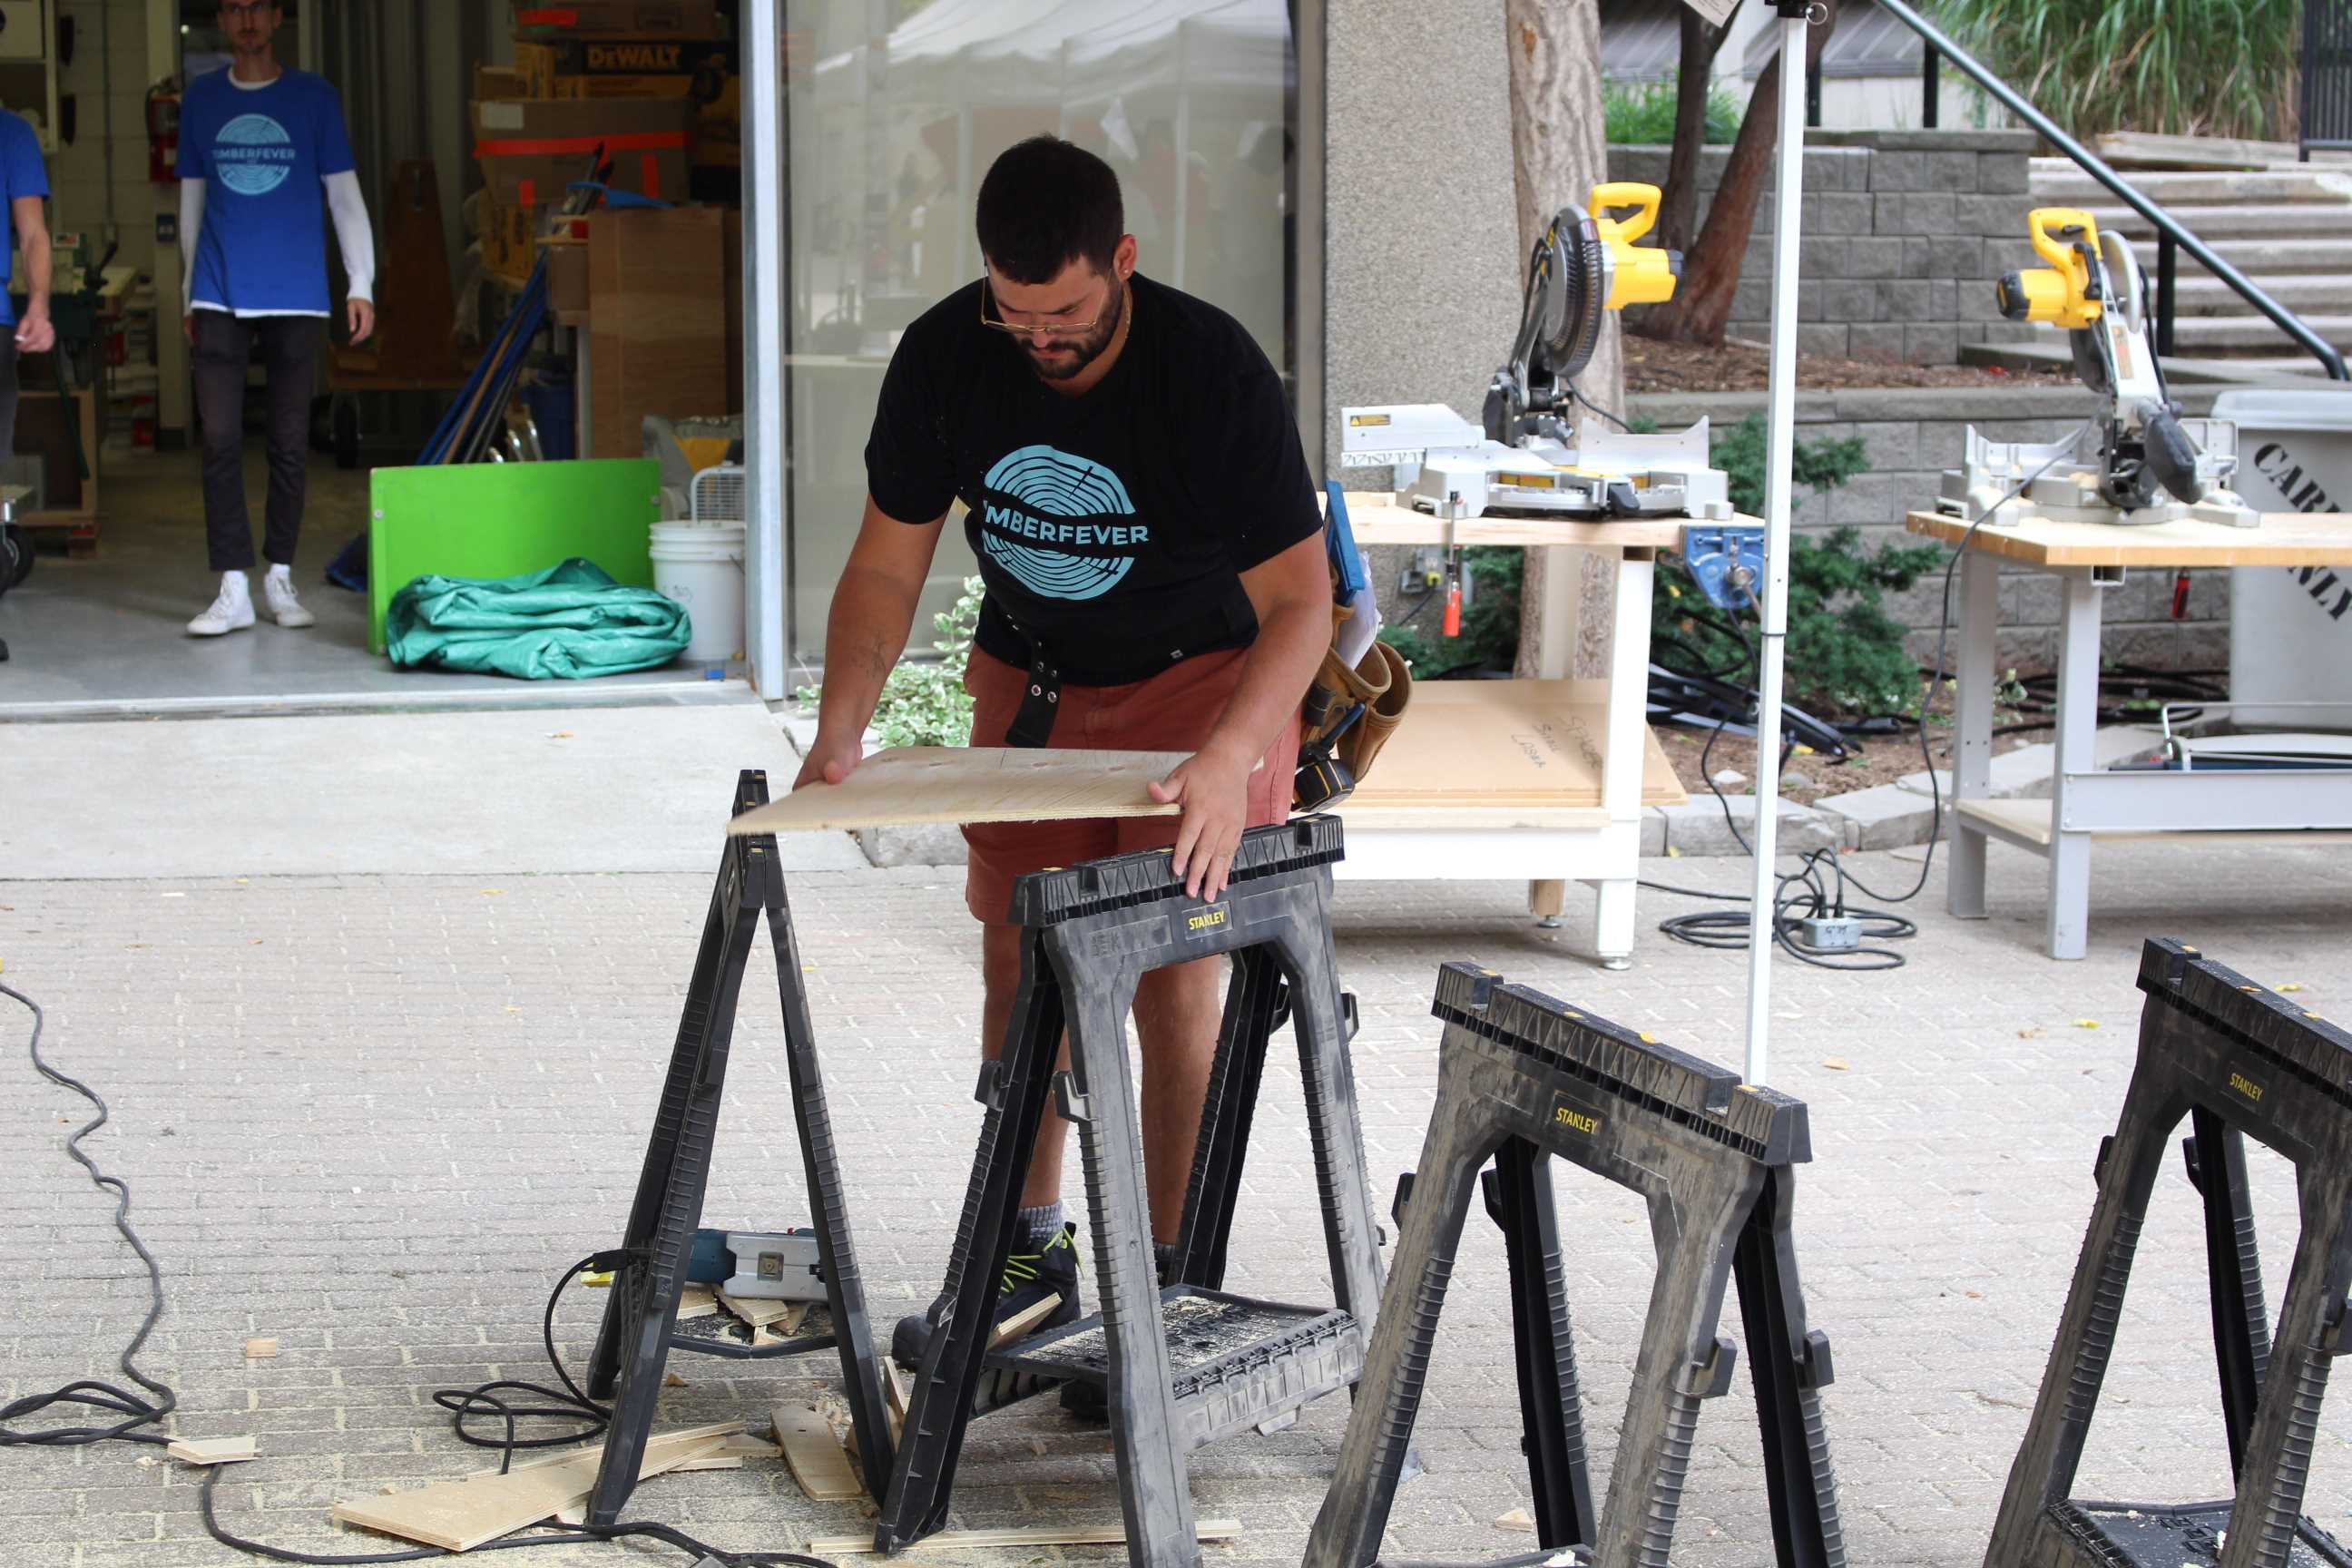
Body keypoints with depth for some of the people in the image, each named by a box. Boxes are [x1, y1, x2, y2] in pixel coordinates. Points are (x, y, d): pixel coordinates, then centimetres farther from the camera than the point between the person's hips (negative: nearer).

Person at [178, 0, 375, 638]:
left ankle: (280, 578, 15)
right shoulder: (202, 98, 9)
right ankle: (234, 589, -5)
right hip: (221, 297, 1)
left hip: (295, 296, -1)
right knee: (220, 440, -7)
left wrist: (361, 285, -4)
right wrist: (191, 289, 14)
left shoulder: (313, 98, 3)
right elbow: (192, 200, 15)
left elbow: (344, 195, 3)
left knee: (289, 443, 3)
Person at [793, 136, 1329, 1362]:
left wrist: (1229, 761, -42)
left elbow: (1299, 600, -26)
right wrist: (839, 732, -22)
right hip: (1030, 675, 4)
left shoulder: (1211, 371, -28)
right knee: (1019, 969, 7)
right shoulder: (944, 359, -16)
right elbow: (887, 567, -7)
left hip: (1201, 676, -4)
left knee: (1171, 983, -8)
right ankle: (1029, 1255, 21)